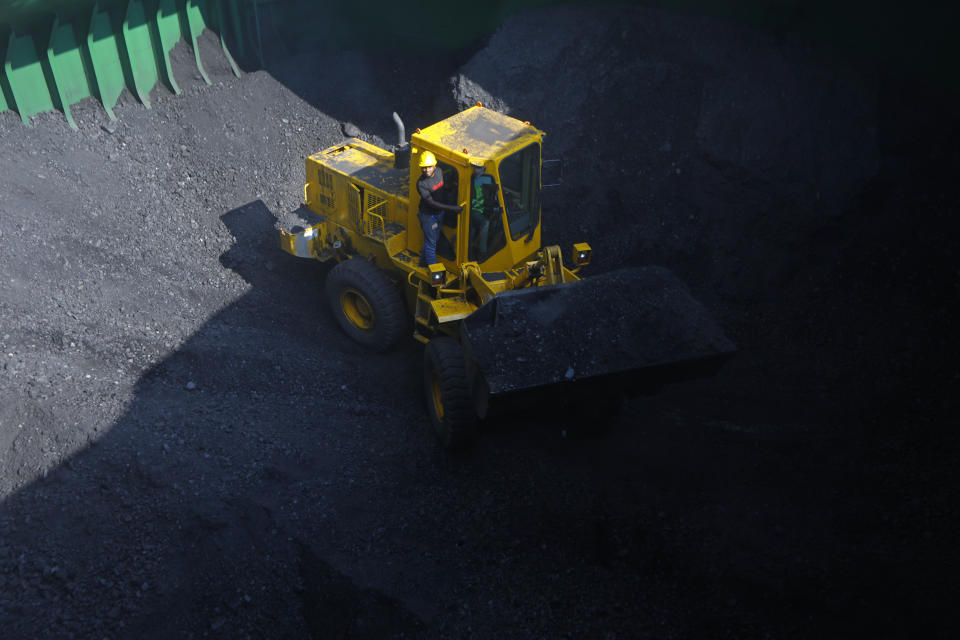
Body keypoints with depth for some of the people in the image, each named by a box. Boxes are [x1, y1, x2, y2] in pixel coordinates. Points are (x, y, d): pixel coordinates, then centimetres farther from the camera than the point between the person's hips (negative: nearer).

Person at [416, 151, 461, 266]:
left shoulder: (439, 172, -9)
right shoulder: (421, 184, -29)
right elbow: (432, 203, -31)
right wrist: (452, 208, -35)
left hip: (439, 213, 7)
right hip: (428, 215, -7)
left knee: (434, 238, 23)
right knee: (431, 242, 4)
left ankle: (423, 263, 43)